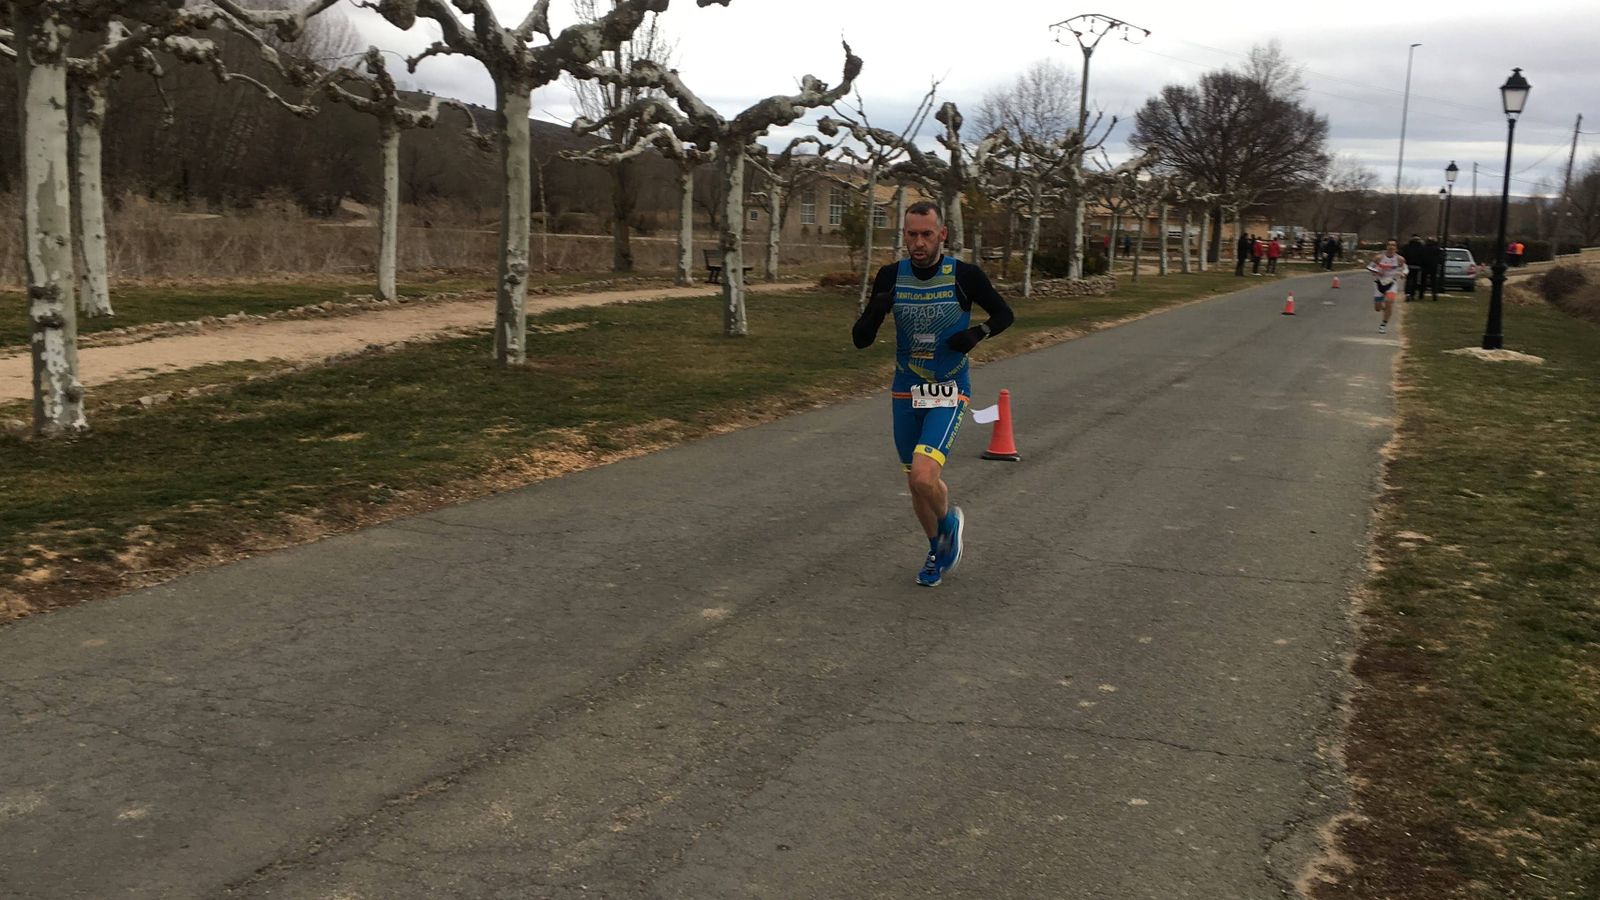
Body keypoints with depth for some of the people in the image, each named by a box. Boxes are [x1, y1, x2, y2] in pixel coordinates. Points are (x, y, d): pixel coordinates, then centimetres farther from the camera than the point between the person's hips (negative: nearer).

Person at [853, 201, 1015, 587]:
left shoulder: (964, 276, -11)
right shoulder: (891, 277, -5)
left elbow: (1004, 314, 4)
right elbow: (860, 340, -3)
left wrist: (978, 333, -17)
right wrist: (874, 311, -24)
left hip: (949, 393, -4)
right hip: (906, 392, 4)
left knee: (924, 477, -21)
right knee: (916, 482, 13)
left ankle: (950, 520, 13)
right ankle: (938, 550, 39)